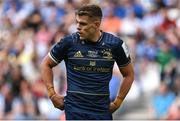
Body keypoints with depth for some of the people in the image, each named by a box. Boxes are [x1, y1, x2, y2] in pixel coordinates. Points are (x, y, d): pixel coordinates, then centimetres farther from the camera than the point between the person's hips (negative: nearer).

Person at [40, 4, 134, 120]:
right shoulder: (69, 42, -6)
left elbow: (129, 74, 12)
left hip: (102, 111, 2)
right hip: (75, 109, -2)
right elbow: (46, 64, 9)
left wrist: (117, 103, 8)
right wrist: (52, 94, 3)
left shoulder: (115, 44, -2)